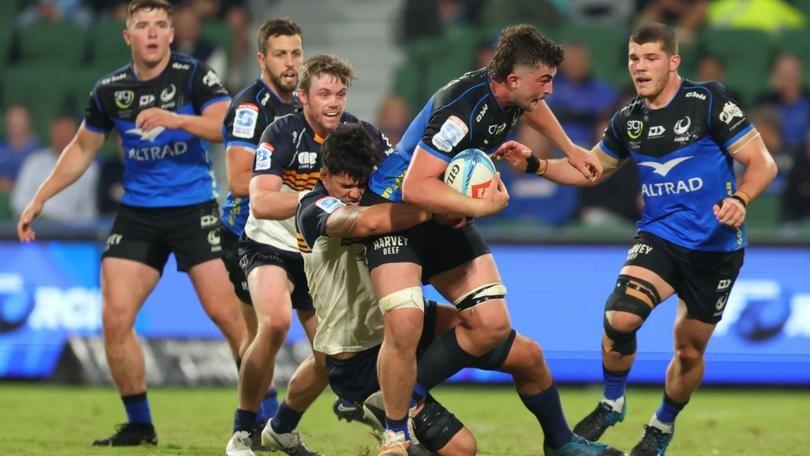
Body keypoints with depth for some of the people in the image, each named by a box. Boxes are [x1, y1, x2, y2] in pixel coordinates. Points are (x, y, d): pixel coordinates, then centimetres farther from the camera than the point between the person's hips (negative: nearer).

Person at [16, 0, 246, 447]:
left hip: (194, 208, -3)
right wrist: (39, 200, 15)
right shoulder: (110, 90, 5)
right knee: (115, 318, -7)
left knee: (226, 313, -12)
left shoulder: (193, 75, -5)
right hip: (137, 215, 3)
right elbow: (82, 148, 18)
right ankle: (139, 425, 8)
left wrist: (176, 120, -33)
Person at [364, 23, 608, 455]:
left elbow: (531, 107, 25)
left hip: (447, 220, 9)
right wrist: (482, 206, -34)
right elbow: (416, 187, -36)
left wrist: (570, 150, 32)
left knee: (492, 324, 1)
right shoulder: (462, 109, -31)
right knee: (405, 323, -24)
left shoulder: (510, 94, -4)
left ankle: (404, 395, 12)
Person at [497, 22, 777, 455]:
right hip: (659, 237, 3)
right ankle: (612, 404, 2)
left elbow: (762, 163, -11)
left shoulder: (707, 101, -11)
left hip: (716, 248, -3)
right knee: (620, 317, -23)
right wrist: (535, 164, 3)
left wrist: (739, 199, -30)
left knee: (690, 348, 8)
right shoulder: (628, 120, 4)